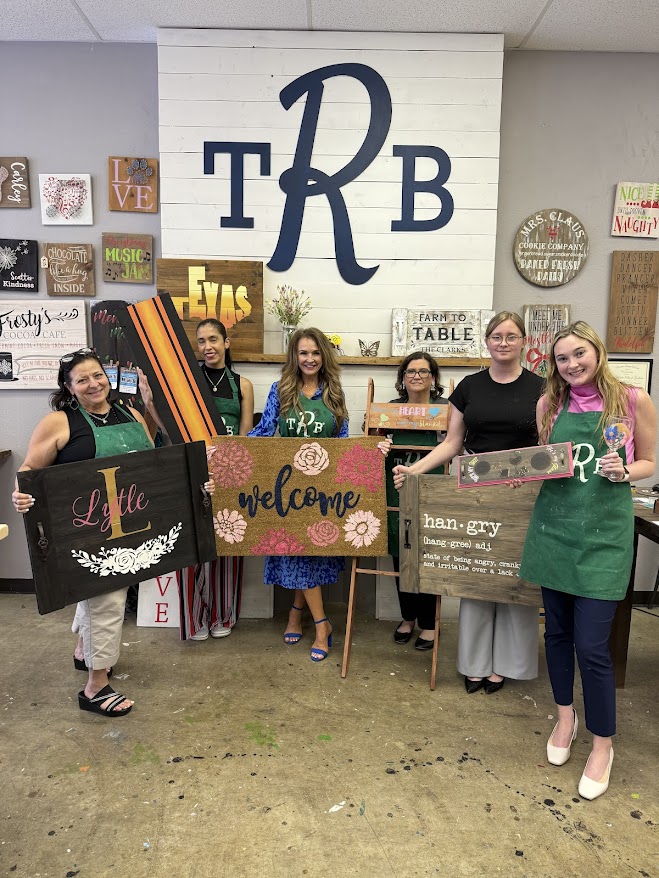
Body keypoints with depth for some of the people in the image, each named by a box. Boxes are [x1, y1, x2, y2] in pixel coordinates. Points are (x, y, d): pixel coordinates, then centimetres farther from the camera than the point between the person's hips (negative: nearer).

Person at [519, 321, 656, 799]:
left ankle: (603, 743, 21)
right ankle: (566, 716, 38)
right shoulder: (550, 405, 5)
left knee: (591, 645, -3)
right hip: (554, 526, 4)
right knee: (558, 630, 14)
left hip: (604, 533, -3)